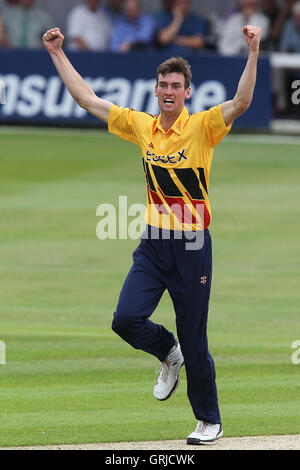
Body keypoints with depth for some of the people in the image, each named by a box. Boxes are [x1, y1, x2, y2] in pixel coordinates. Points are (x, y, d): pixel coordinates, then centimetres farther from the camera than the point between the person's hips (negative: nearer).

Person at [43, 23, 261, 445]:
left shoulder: (202, 127, -8)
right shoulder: (141, 126, 5)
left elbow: (241, 102, -26)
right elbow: (87, 99, 11)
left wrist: (253, 53, -37)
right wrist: (58, 54, 9)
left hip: (192, 247, -4)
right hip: (153, 244, 4)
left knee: (194, 343, 2)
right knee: (126, 319, -13)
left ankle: (209, 421, 20)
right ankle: (168, 354, 21)